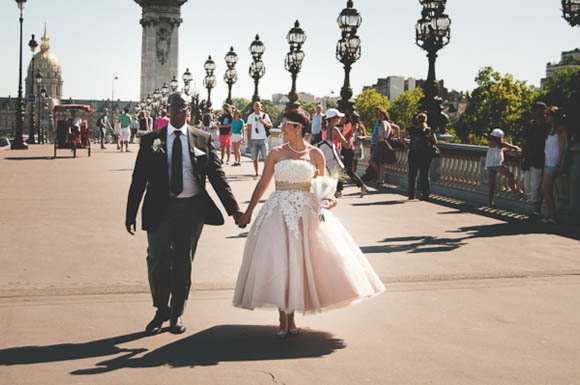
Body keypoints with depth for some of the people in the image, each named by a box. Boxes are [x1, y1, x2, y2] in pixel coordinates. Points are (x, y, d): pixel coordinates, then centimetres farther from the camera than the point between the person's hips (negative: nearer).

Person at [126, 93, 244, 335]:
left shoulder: (203, 140, 5)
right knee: (157, 259, -11)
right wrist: (130, 215, -1)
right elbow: (139, 180, 4)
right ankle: (161, 311, 10)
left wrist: (234, 210, -2)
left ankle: (176, 314, 24)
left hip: (192, 208, 1)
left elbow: (217, 176, 5)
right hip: (160, 208, -1)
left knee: (183, 263, 8)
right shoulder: (151, 140, 4)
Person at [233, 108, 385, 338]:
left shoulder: (315, 154, 3)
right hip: (279, 212, 0)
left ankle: (291, 318, 17)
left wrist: (329, 198, -8)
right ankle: (283, 320, 7)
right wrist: (248, 212, 6)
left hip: (307, 212, 0)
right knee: (278, 262, -4)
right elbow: (263, 184, 7)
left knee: (298, 262, 2)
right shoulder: (276, 153, 3)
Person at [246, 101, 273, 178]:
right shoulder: (251, 117, 9)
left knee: (266, 157, -5)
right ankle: (256, 173, 7)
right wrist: (248, 140, 1)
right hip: (254, 139, 1)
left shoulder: (265, 115, 7)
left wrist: (265, 122, -15)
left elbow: (270, 125, 6)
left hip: (263, 139, -1)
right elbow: (248, 129, 9)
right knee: (254, 158, 0)